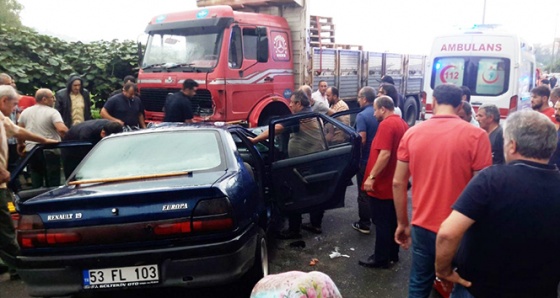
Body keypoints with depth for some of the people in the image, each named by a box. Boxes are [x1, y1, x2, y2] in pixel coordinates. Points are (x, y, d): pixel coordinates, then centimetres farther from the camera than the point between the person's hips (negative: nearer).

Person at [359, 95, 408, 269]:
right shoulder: (402, 124, 10)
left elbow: (385, 154, -28)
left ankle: (381, 258, 10)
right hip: (395, 183, 9)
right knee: (393, 221, 17)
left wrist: (371, 177, -25)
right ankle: (392, 254, 28)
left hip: (382, 184, -9)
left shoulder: (386, 125, -19)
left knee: (382, 223, 0)